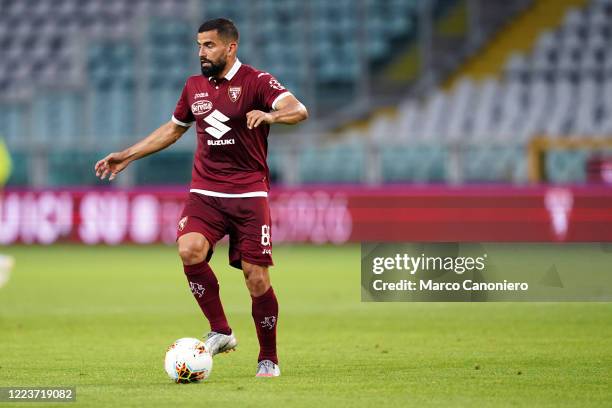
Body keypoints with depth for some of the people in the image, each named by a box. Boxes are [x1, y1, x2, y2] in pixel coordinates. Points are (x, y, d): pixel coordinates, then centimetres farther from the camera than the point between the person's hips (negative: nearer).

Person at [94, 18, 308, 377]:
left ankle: (269, 360, 10)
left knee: (256, 275, -6)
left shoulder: (256, 81, -5)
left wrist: (270, 116, -40)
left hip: (248, 193, -4)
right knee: (189, 250, -23)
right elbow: (173, 129, 28)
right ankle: (220, 332, -9)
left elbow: (299, 110, -19)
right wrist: (127, 156, 27)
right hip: (205, 192, 4)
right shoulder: (195, 86, 13)